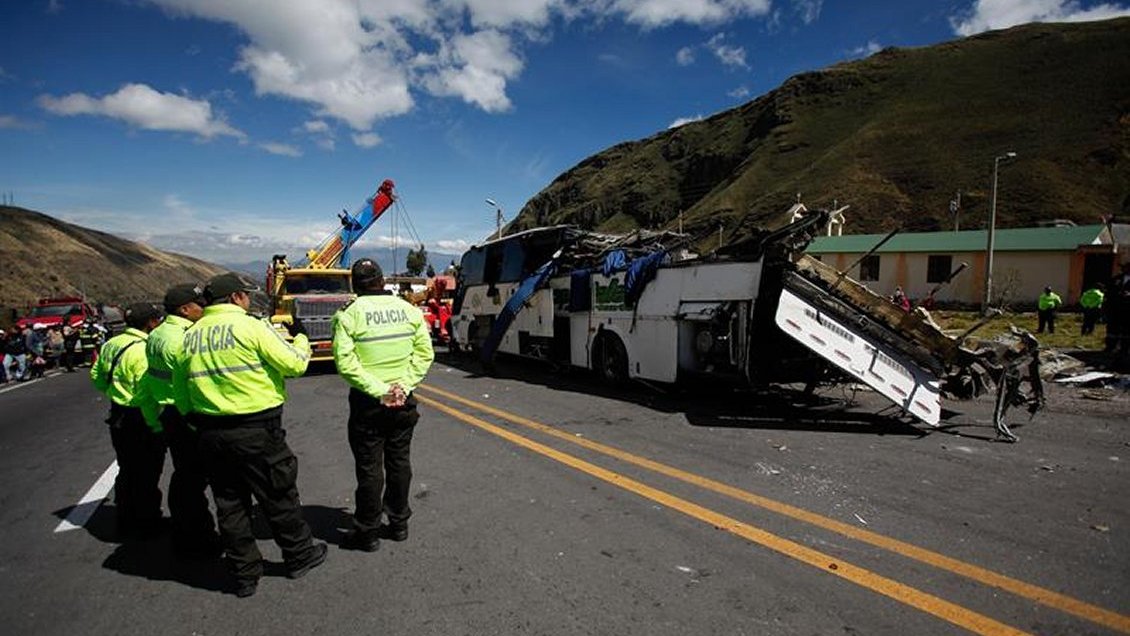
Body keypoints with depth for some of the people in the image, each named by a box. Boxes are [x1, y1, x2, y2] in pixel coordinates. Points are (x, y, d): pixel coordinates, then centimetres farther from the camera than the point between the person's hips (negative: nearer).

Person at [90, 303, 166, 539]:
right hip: (140, 420, -9)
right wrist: (158, 426, -20)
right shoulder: (144, 350, -24)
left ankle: (126, 521, 35)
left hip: (118, 415, 9)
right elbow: (147, 394, -26)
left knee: (127, 471, 22)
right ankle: (147, 525, 17)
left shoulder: (111, 344, 5)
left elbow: (96, 377, 17)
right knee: (147, 475, 6)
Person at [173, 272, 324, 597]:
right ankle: (300, 556, 27)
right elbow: (295, 364, -13)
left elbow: (180, 390, 12)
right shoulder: (251, 327, -14)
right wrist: (300, 338, 6)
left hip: (211, 434, 6)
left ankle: (244, 574, 26)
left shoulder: (190, 336, 6)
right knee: (279, 497, 11)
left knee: (229, 504, 15)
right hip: (256, 431, -6)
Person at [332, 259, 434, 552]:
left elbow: (345, 362, -18)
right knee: (399, 462, 15)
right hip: (403, 401, 4)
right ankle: (398, 523, 28)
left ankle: (367, 531, 20)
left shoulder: (348, 314, -10)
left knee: (369, 467, 7)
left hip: (367, 403, -3)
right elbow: (424, 353, -3)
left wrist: (378, 390, -16)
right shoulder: (409, 310, 1)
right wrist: (403, 385, -7)